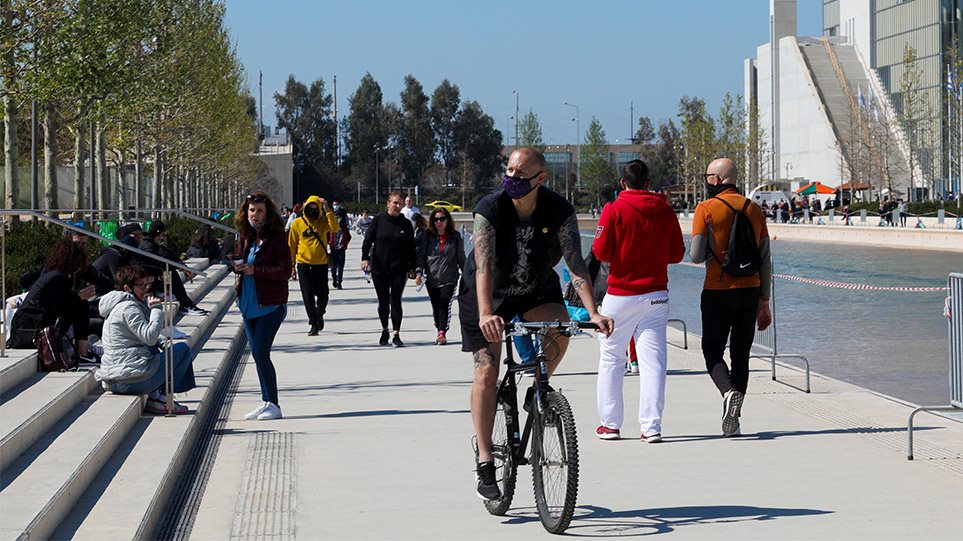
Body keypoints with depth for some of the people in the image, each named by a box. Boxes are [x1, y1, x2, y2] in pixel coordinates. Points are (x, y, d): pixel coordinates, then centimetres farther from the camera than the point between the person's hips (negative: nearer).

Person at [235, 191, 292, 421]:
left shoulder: (277, 237, -11)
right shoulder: (245, 237, 8)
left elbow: (285, 270, -16)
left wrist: (254, 270, -22)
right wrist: (236, 265, -3)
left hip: (270, 305, -7)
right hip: (248, 303, 7)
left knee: (260, 353, -11)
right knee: (257, 354, 10)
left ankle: (273, 405, -2)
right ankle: (267, 402, 19)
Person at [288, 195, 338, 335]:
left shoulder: (323, 222, 2)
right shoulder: (297, 223, 1)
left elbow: (335, 228, -20)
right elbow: (292, 245, 6)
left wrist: (327, 209, -22)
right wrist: (291, 266, 4)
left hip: (321, 264, 0)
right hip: (303, 264, 0)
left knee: (322, 295, 2)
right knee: (308, 296, -2)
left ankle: (319, 314, 31)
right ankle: (314, 324, 7)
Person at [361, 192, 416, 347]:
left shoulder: (406, 224, 4)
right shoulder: (378, 220, 0)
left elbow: (411, 247, 8)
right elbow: (368, 240, -1)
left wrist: (411, 268, 4)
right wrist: (365, 258, -15)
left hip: (399, 270, 0)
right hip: (379, 269, 0)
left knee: (395, 301, -6)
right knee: (383, 301, 8)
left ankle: (396, 335, -4)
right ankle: (384, 330, 26)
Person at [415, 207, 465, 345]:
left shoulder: (455, 237, 2)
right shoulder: (428, 236, 3)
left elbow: (461, 257, 9)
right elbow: (421, 255, 2)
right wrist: (419, 272, -10)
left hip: (449, 278, -2)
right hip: (431, 278, 2)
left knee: (444, 305, -15)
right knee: (435, 307, 8)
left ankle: (442, 333, -23)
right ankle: (440, 332, 20)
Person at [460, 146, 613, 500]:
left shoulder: (559, 211, -19)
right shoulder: (490, 209, -24)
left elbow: (576, 264, -23)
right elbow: (484, 266, -34)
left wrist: (593, 313, -36)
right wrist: (485, 314, -48)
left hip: (537, 291, 2)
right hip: (489, 295, -2)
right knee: (486, 372, -11)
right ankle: (485, 464, -5)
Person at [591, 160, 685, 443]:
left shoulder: (614, 210, -7)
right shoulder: (665, 211, 3)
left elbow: (601, 252, -10)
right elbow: (677, 254, 7)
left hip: (620, 295, -2)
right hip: (656, 295, 2)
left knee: (611, 359, 10)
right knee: (653, 360, 0)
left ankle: (610, 423, 12)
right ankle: (652, 427, -5)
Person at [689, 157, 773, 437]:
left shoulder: (706, 209, -8)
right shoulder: (753, 209, 7)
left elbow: (696, 256, -13)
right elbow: (765, 260, 8)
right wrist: (764, 302, 14)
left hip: (718, 291, -4)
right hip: (750, 290, 4)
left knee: (712, 351, 6)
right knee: (741, 354, 11)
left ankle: (730, 393, -22)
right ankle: (733, 421, 10)